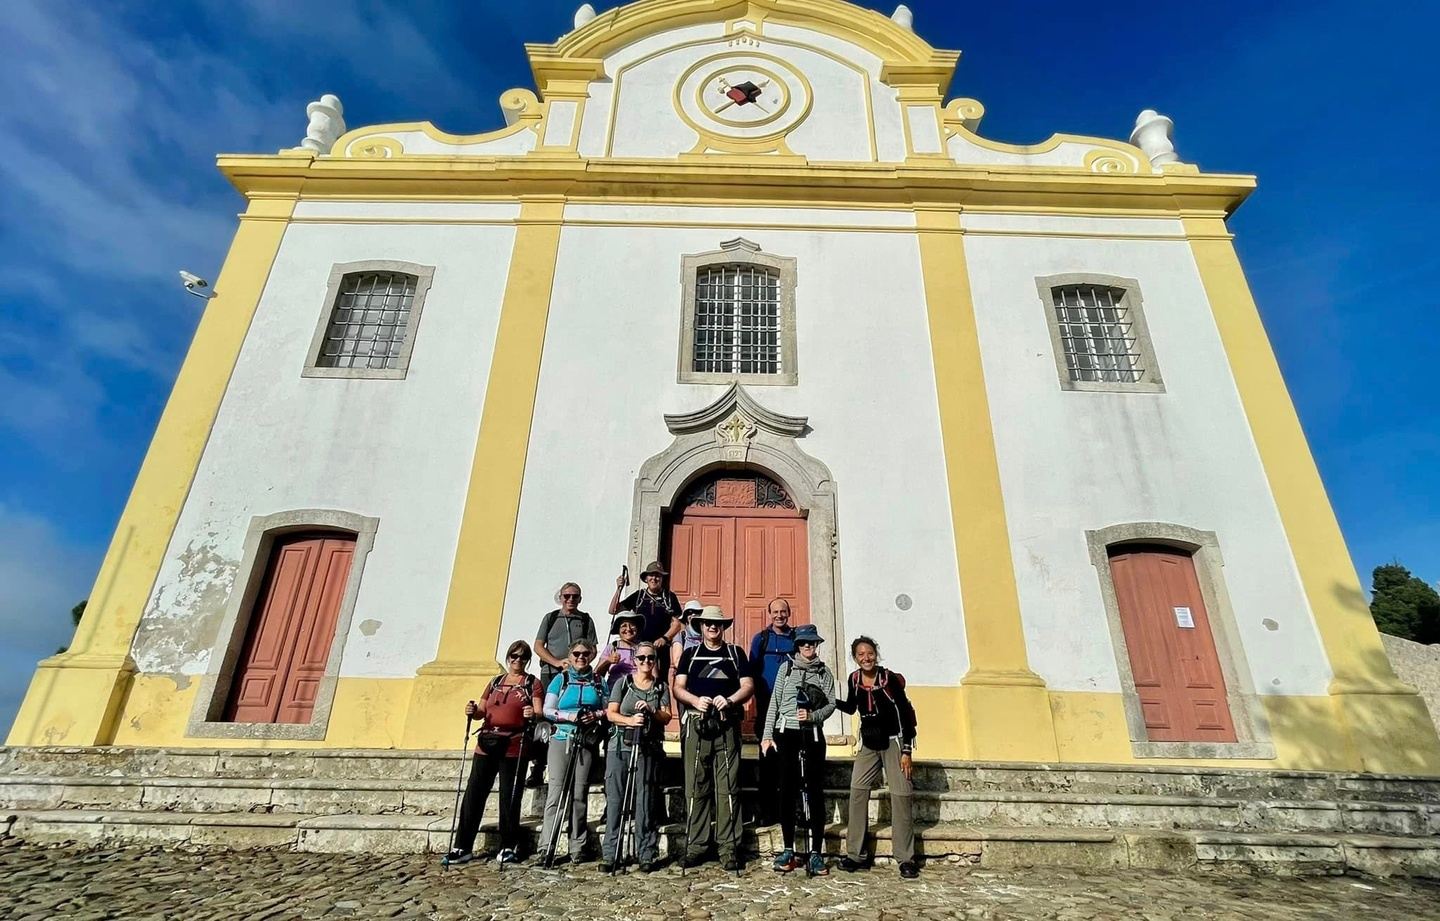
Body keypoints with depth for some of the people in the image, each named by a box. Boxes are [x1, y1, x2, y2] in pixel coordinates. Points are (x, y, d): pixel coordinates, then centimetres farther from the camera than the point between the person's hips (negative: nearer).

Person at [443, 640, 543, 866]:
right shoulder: (495, 682, 17)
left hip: (513, 748, -4)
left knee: (509, 798, 1)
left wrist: (533, 715, -27)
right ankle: (463, 848, 13)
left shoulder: (532, 683, 5)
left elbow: (539, 714, -5)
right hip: (486, 744, 4)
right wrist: (473, 711, -5)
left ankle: (509, 847, 15)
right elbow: (482, 711, 17)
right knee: (473, 796, 4)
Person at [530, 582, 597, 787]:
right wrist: (558, 662, -8)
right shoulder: (550, 618, 13)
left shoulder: (586, 620, 11)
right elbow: (538, 647, 6)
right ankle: (537, 768, 1)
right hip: (550, 673, 1)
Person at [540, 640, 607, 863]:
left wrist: (596, 715, -9)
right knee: (556, 792, -6)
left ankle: (578, 848, 12)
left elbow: (608, 710, 11)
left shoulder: (598, 682, 11)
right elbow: (547, 710, 1)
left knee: (579, 794, 3)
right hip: (561, 739, -1)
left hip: (587, 742, 1)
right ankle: (546, 847, 0)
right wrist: (570, 716, -13)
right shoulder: (560, 679, 7)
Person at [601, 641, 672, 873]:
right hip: (620, 747, 0)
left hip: (648, 749, 0)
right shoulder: (622, 683, 11)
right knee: (615, 800, -1)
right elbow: (611, 713, 1)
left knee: (646, 802, -2)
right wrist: (630, 720, -17)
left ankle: (647, 855, 5)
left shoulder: (661, 687, 13)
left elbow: (667, 716, 4)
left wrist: (651, 712, -16)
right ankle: (610, 855, 6)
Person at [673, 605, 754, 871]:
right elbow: (678, 687, 6)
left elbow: (748, 685, 5)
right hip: (696, 725, 1)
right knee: (696, 787, 2)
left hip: (727, 726, 0)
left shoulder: (735, 653, 13)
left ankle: (729, 848, 5)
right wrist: (695, 700, -14)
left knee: (728, 788, -1)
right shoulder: (689, 654, 14)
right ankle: (696, 846, 11)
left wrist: (729, 700, -14)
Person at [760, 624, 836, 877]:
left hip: (813, 736, 0)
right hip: (786, 734, 0)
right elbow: (774, 702, 5)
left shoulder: (824, 672, 7)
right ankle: (788, 850, 14)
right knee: (787, 792, 4)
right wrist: (767, 735, 0)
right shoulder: (787, 668, 6)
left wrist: (812, 716, -15)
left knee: (815, 792, 1)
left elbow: (831, 704, 3)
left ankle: (816, 853, 7)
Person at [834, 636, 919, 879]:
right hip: (868, 743, 4)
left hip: (894, 741, -4)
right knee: (857, 791, -3)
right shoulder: (854, 680, -5)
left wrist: (906, 751, -13)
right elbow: (850, 708, 13)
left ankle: (906, 859, 8)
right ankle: (855, 855, 7)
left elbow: (905, 714, -12)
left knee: (900, 796, -4)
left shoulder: (890, 678, -16)